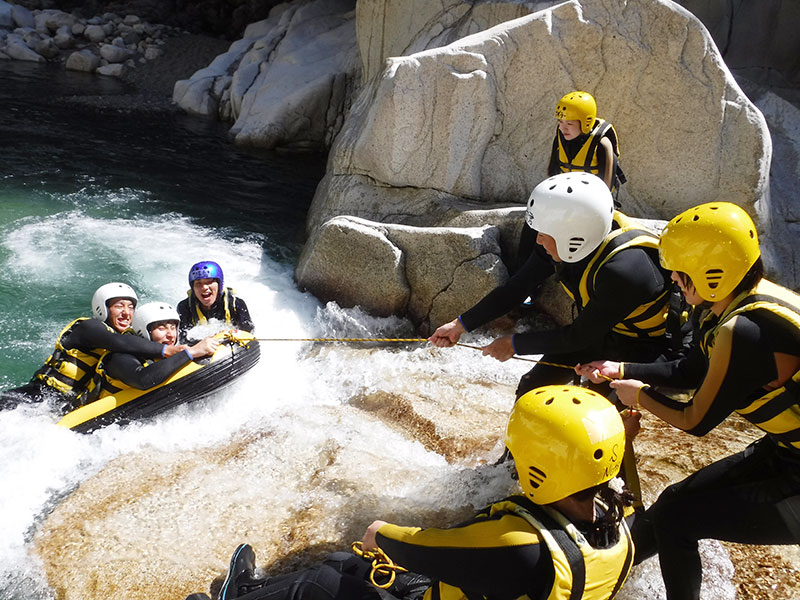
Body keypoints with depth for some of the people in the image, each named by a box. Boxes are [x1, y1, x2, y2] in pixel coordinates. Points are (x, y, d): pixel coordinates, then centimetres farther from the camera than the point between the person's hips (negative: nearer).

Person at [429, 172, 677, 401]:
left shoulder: (622, 271, -39)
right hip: (598, 329, 7)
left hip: (647, 344, -6)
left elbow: (579, 337, -26)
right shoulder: (568, 239, -19)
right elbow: (517, 287, -8)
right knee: (532, 389, 3)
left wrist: (514, 344, -16)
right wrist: (460, 325, -8)